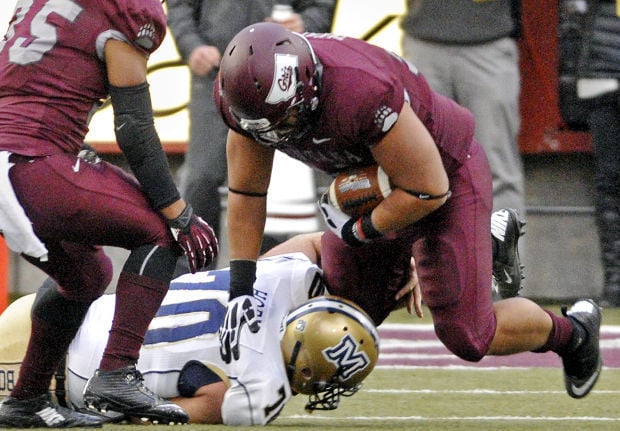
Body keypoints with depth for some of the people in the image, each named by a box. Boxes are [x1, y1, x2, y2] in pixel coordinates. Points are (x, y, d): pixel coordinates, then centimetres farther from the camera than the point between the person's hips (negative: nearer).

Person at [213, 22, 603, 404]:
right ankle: (492, 241, 32)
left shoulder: (363, 92, -44)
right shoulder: (249, 92, -24)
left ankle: (571, 332, 25)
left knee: (467, 337, -8)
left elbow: (429, 190, -32)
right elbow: (247, 193, -9)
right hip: (369, 181, 7)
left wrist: (358, 230, -18)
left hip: (444, 169, -7)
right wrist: (240, 292, -12)